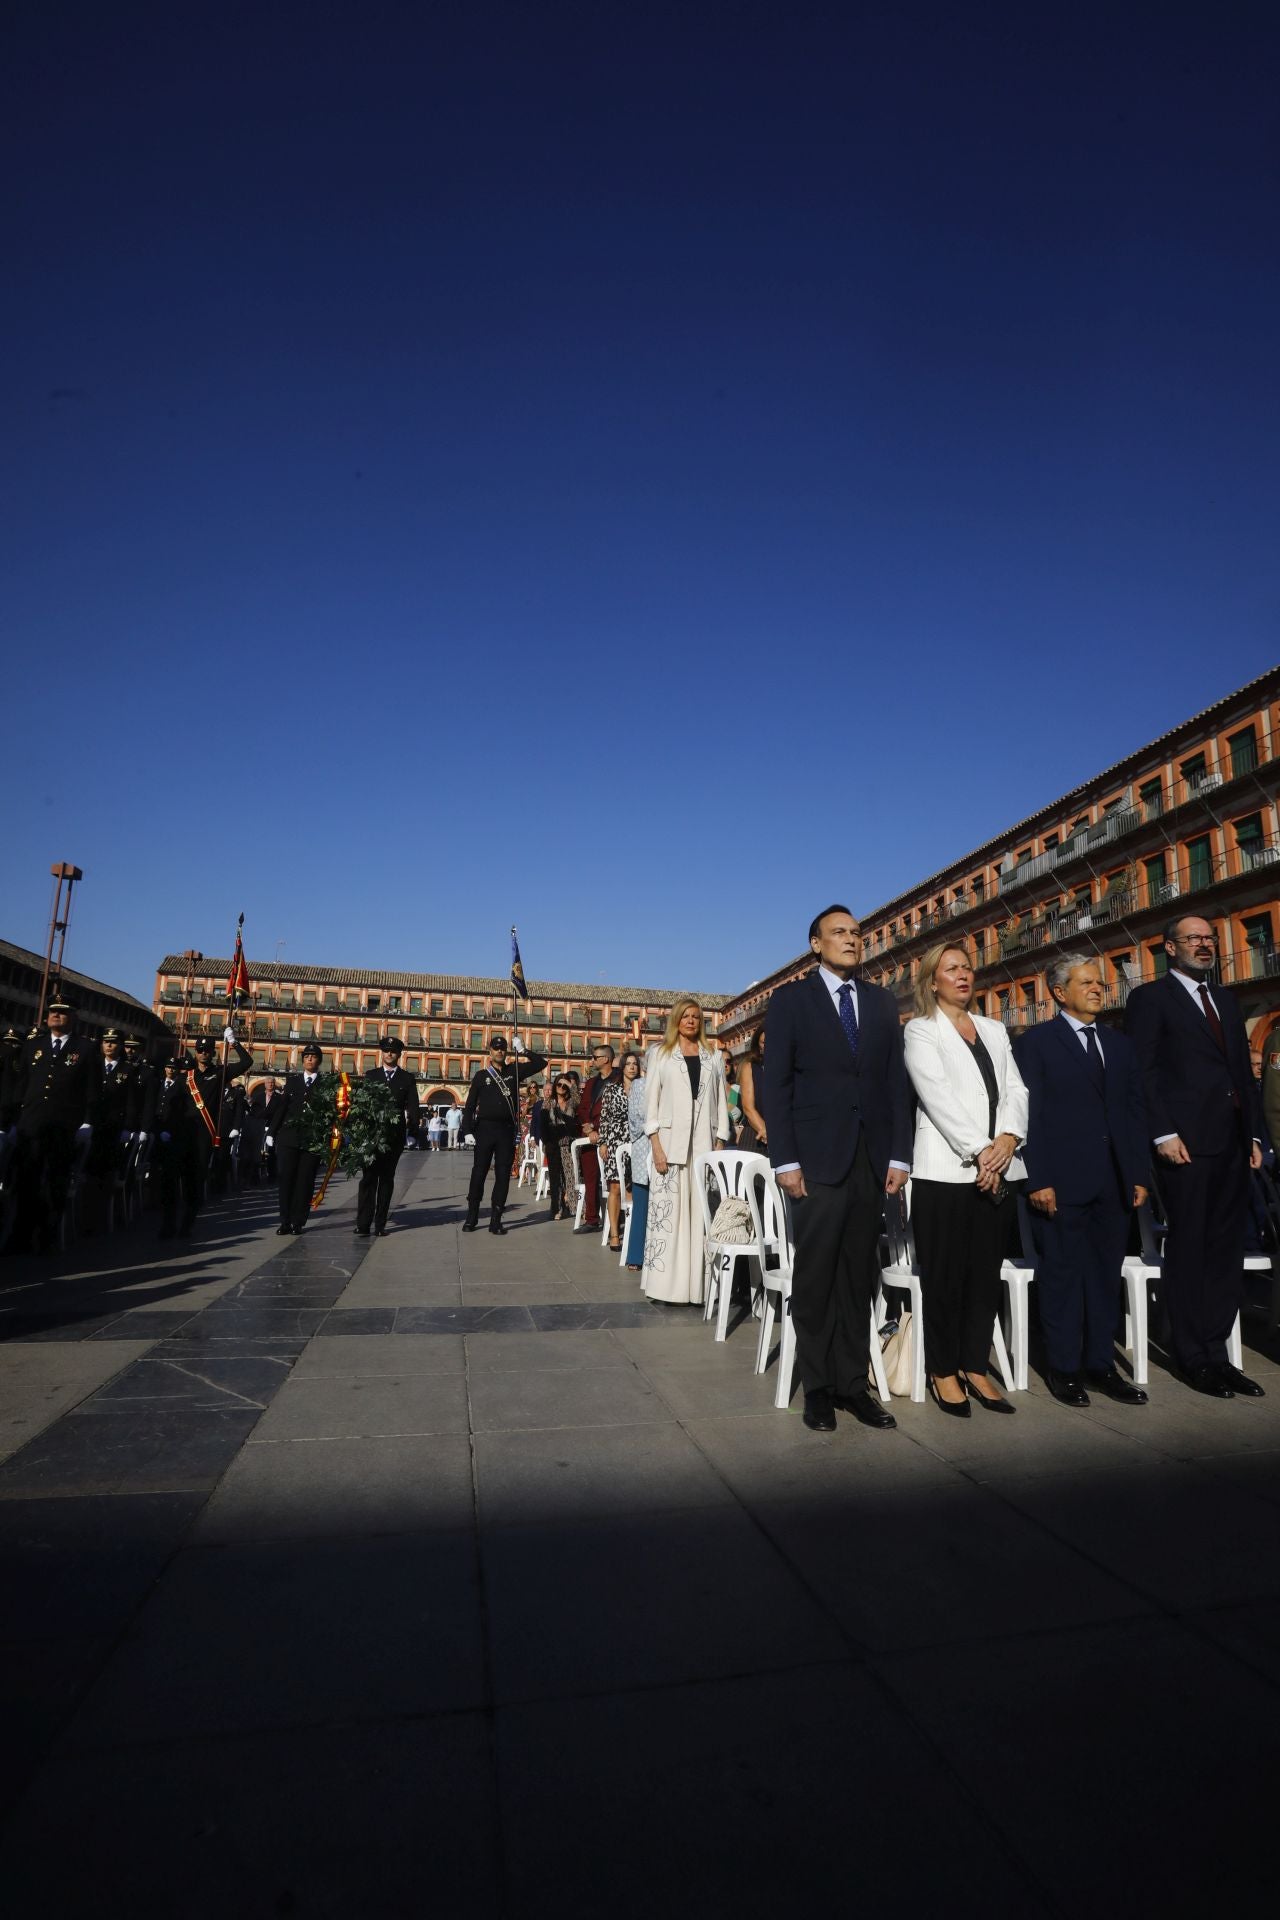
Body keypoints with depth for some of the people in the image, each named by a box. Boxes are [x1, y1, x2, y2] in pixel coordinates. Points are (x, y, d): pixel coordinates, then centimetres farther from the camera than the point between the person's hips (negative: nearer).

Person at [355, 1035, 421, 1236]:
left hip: (395, 1136, 0)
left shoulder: (407, 1079, 7)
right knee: (368, 1178, -3)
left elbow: (412, 1108, 3)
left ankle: (380, 1224, 11)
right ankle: (363, 1224, -3)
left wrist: (413, 1132, -7)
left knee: (387, 1179, 5)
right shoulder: (370, 1075, 9)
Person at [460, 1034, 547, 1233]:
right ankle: (471, 1218, 12)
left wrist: (521, 1051, -5)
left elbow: (540, 1063, 5)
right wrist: (468, 1130, -4)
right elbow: (469, 1106, 5)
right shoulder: (481, 1075, 5)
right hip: (485, 1128, -1)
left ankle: (496, 1220, 9)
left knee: (503, 1175, 3)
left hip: (507, 1129, 2)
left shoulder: (514, 1071, 9)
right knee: (478, 1173, 1)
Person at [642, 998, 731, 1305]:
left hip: (705, 1144, 2)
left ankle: (700, 1283, 3)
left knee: (703, 1212, -1)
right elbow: (651, 1102, 3)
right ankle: (674, 1284, 1)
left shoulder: (712, 1058, 14)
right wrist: (656, 1146, -7)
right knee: (670, 1211, -4)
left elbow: (721, 1103, 11)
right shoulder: (661, 1054, 8)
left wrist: (721, 1145, 2)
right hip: (671, 1143, -2)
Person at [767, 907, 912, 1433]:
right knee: (815, 1277, 4)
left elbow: (896, 1082, 10)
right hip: (816, 1158, -3)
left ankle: (853, 1383, 21)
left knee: (859, 1276, 10)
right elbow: (777, 1085, -3)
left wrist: (899, 1155, 2)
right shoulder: (790, 1000, 1)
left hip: (872, 1160, 4)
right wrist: (785, 1161, -9)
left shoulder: (883, 1002, 12)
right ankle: (818, 1388, 18)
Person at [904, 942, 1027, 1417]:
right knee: (944, 1276, 2)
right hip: (945, 1171, -5)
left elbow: (1016, 1089, 8)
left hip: (997, 1170, 5)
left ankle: (975, 1367, 20)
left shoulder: (994, 1030, 17)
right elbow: (937, 1096, -10)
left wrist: (1008, 1138, -9)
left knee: (986, 1274, 9)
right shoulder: (921, 1030, 1)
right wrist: (979, 1152, -16)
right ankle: (943, 1372, 14)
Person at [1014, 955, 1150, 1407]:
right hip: (1062, 1182, -5)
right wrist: (1038, 1180, -12)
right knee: (1062, 1275, 4)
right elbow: (1029, 1115, -7)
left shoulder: (1120, 1045, 15)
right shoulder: (1034, 1043, -2)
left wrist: (1139, 1175, 8)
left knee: (1106, 1276, 11)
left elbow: (1135, 1111, 14)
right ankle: (1063, 1367, 15)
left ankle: (1100, 1364, 23)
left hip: (1114, 1183, 5)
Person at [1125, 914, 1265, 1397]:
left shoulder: (1227, 1000, 19)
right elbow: (1142, 1072, -8)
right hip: (1186, 1141, -6)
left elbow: (1243, 1071, 19)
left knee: (1225, 1248, 10)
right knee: (1188, 1247, 1)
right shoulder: (1149, 998, -1)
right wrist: (1164, 1134, -15)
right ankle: (1193, 1358, 11)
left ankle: (1215, 1351, 20)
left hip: (1232, 1143, 7)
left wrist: (1254, 1135, 12)